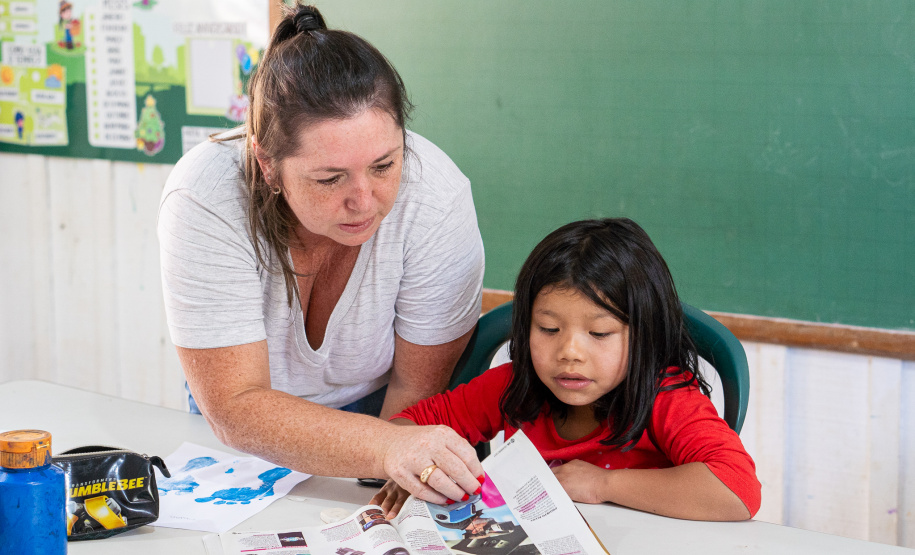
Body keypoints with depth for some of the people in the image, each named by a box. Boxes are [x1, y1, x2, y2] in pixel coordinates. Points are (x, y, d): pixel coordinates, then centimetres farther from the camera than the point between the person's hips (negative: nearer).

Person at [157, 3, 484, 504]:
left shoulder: (436, 195, -26)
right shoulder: (205, 200, -29)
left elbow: (418, 386, -14)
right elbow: (235, 407, -31)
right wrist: (386, 447, -45)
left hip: (376, 407, -1)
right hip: (247, 438, 1)